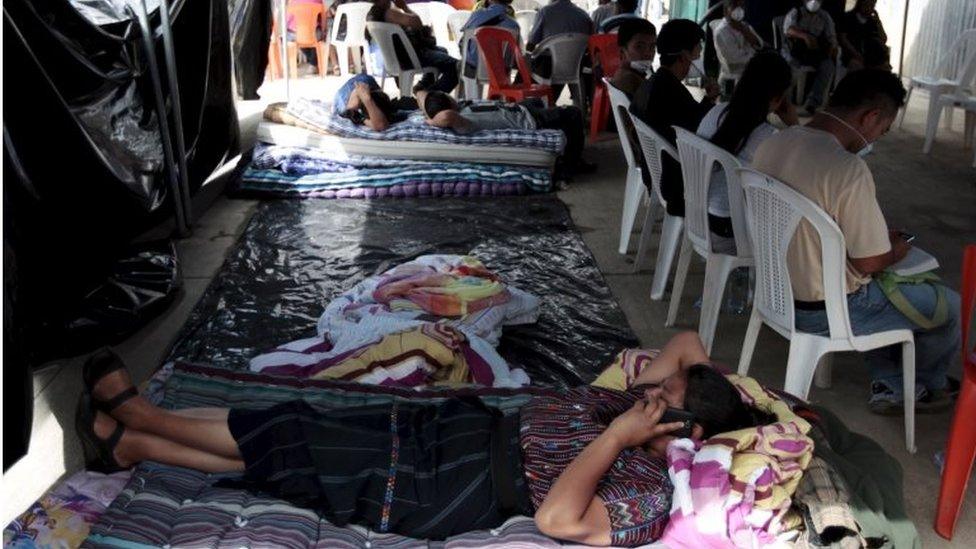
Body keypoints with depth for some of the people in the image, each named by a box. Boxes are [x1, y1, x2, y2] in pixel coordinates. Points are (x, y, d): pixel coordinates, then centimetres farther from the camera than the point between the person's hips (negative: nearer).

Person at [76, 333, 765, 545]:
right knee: (303, 429, 4)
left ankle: (136, 413, 15)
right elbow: (689, 343, 20)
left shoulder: (647, 492, -15)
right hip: (462, 424, 8)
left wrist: (616, 435, -24)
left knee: (289, 442, -6)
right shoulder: (631, 404, 9)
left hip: (449, 491, -8)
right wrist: (708, 387, 2)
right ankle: (132, 442, 17)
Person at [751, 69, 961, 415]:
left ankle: (889, 384, 36)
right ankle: (926, 385, 41)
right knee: (952, 307, 14)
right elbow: (870, 263, -21)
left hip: (778, 290, 8)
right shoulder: (849, 170, -29)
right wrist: (897, 250, 2)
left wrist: (878, 236, 14)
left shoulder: (772, 144, -4)